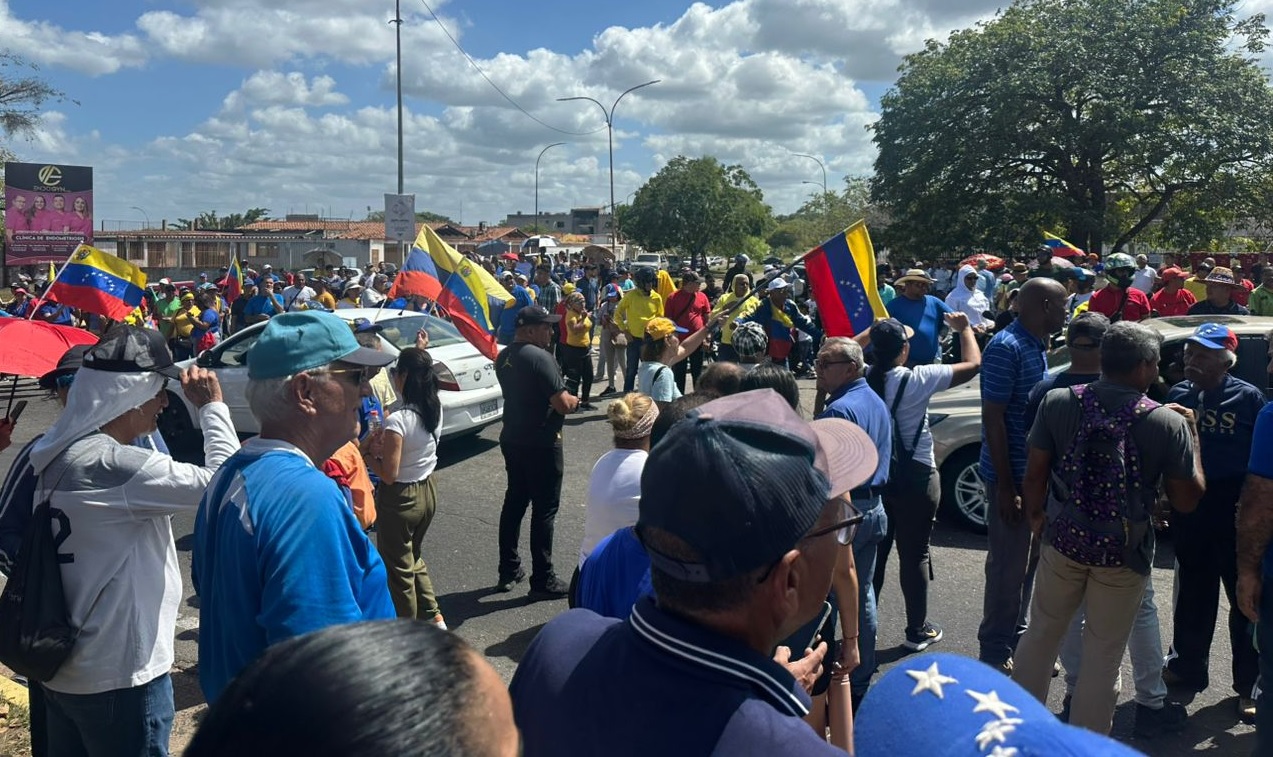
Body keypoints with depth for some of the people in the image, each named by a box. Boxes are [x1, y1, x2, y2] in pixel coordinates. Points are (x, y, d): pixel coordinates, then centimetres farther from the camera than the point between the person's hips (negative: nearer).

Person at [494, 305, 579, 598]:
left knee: (514, 503, 17)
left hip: (511, 439, 8)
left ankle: (508, 571, 27)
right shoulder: (540, 357, -20)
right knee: (544, 510, 1)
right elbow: (563, 404, -23)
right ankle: (543, 581, 8)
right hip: (540, 444, -8)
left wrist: (563, 398, 12)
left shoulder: (504, 357, 7)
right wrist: (573, 400, -1)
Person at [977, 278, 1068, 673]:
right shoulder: (1006, 348, -18)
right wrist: (1006, 485, -22)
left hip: (1035, 474, 9)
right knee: (1009, 564, 0)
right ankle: (996, 651, 13)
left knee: (1028, 560, 18)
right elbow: (992, 418, -21)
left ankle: (1016, 638, 31)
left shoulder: (1036, 347, 12)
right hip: (1012, 476, -9)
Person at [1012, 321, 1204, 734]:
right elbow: (1187, 499, -4)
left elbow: (1034, 475, -5)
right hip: (1124, 555, -2)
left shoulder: (1058, 402, -9)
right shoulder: (1168, 423, -13)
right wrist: (1191, 433, 4)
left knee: (1041, 634, 20)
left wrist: (1036, 516, 13)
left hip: (1063, 541, 2)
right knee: (1103, 654, 12)